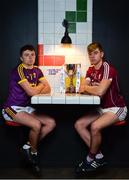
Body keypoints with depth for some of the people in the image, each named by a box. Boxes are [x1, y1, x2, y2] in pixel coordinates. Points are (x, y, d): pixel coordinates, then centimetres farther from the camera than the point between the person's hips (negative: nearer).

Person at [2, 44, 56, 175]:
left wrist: (36, 90, -14)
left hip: (26, 108, 8)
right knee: (36, 124, -28)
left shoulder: (36, 70, 9)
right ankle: (33, 152, 2)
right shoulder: (18, 70, -16)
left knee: (51, 123, -5)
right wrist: (40, 86, -3)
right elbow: (31, 92, -23)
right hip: (12, 108, -8)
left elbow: (48, 88, 5)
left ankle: (28, 147, 7)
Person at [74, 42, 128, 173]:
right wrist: (93, 88, -15)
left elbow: (100, 92, -30)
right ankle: (99, 157, 3)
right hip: (102, 108, 9)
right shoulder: (91, 70, 7)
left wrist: (87, 88, -11)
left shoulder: (108, 69, -19)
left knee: (95, 126, -30)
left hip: (116, 108, -8)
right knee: (78, 124, -3)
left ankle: (90, 158, -4)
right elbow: (81, 89, 3)